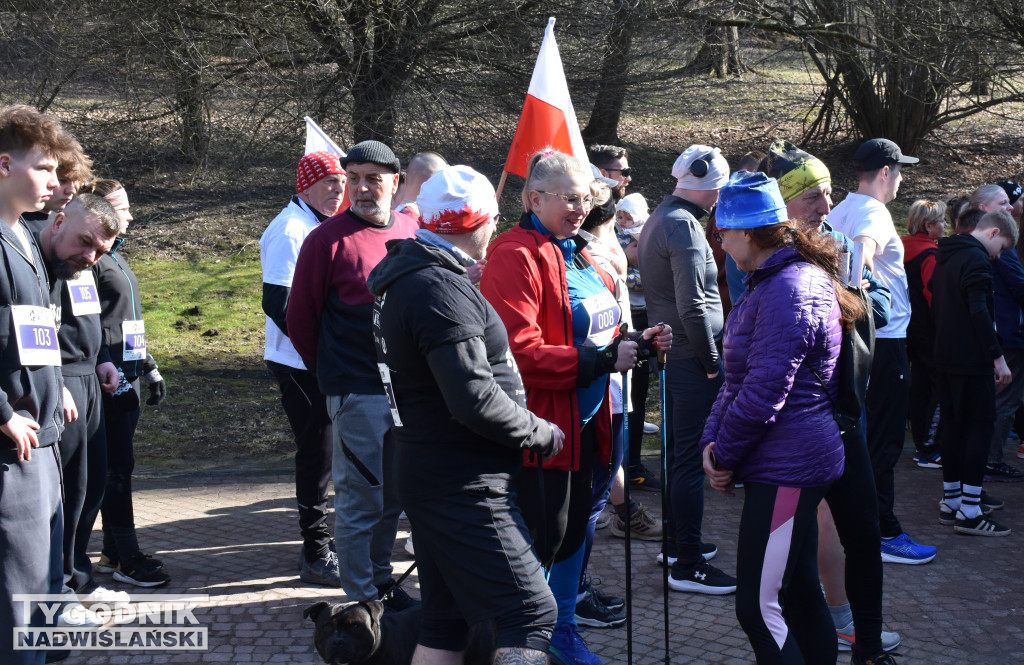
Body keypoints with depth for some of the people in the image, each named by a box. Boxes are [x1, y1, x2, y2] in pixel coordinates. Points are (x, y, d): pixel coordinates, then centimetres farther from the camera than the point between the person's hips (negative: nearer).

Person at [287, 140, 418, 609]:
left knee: (393, 494, 17)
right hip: (358, 393, -6)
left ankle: (381, 578, 33)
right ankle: (361, 599, 13)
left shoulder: (412, 231, 6)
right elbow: (300, 318, -3)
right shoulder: (328, 240, -10)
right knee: (360, 500, 1)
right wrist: (330, 371, 6)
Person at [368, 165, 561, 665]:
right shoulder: (441, 290, -20)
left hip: (427, 472, 10)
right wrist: (542, 433, -10)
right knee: (531, 613, -8)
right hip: (465, 487, -10)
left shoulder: (406, 277, 13)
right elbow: (476, 400, -26)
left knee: (445, 620, 15)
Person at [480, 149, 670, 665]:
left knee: (575, 524, 17)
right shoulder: (516, 257, -16)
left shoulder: (577, 253, 14)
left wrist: (636, 343, 4)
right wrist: (602, 359, -24)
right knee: (546, 531, -3)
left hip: (585, 420, 9)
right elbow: (519, 351, -25)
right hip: (541, 423, -9)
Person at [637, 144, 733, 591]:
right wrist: (711, 361, -14)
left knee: (677, 452, 19)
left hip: (669, 352, 10)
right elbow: (693, 306, -23)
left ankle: (676, 542, 32)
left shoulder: (658, 218, 14)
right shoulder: (684, 226, -18)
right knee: (691, 459, -5)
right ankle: (687, 566, 0)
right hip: (691, 356, -10)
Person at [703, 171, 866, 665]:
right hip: (788, 463, 11)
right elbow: (739, 377, 16)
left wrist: (725, 455, -10)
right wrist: (713, 438, 3)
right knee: (800, 592, 18)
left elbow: (764, 391, -22)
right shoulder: (769, 281, 15)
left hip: (785, 469, -11)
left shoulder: (790, 290, -19)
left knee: (758, 608, -9)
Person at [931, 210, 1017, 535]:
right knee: (979, 428, -5)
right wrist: (998, 357, -23)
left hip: (945, 359, 9)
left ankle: (951, 501, 17)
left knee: (952, 425, 12)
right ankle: (969, 511, -7)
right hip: (972, 361, -9)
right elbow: (979, 311, -24)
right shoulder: (977, 259, -14)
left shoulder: (947, 258, 17)